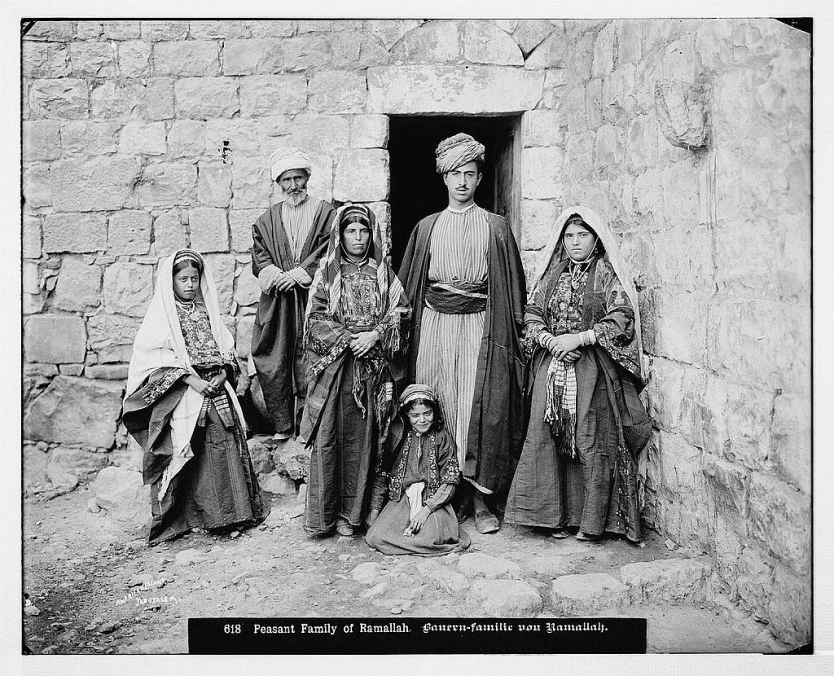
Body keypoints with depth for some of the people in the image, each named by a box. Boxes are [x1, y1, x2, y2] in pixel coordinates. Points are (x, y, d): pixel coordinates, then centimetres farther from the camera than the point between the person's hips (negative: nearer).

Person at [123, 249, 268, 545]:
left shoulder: (207, 311, 15)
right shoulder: (161, 315, 0)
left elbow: (226, 348, 15)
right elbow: (156, 357, -9)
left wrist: (222, 374, -4)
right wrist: (193, 381, -16)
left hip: (217, 392, 4)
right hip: (182, 396, -4)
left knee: (225, 448, 1)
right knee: (186, 454, -4)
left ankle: (230, 511, 11)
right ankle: (187, 516, 7)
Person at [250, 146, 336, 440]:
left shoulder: (324, 212, 7)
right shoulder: (268, 218, 16)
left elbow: (327, 252, -2)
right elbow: (259, 254, 9)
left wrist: (296, 275, -10)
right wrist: (275, 275, -11)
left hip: (312, 297, -3)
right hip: (275, 300, 3)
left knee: (309, 360, -5)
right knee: (272, 363, -2)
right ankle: (282, 425, 8)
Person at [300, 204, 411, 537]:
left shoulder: (382, 272, 11)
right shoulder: (327, 271, 7)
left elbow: (400, 311, 4)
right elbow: (315, 317, 0)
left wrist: (375, 335, -12)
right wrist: (347, 338, -12)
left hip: (372, 364, 1)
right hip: (332, 363, -1)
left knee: (361, 437, 1)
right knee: (327, 435, -4)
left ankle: (350, 512, 11)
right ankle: (322, 513, 5)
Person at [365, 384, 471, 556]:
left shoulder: (442, 438, 0)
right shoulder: (400, 436, 5)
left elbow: (450, 483, -4)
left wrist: (426, 509, -15)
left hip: (434, 501, -2)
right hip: (402, 498, 3)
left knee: (429, 538, -31)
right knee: (375, 537, -19)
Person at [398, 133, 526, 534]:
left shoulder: (495, 228, 8)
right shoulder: (427, 227, 13)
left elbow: (512, 286, 7)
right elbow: (409, 284, 14)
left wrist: (513, 332, -1)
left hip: (480, 326, -1)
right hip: (433, 324, 2)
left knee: (478, 409, -4)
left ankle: (479, 499, 5)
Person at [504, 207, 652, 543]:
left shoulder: (607, 275, 2)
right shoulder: (551, 275, 15)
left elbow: (622, 318, -8)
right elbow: (532, 313, 11)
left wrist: (580, 338, -15)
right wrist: (547, 339, -9)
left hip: (592, 369, -4)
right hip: (551, 367, 4)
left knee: (592, 442, -4)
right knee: (546, 437, 0)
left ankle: (592, 520, 6)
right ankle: (554, 515, 11)